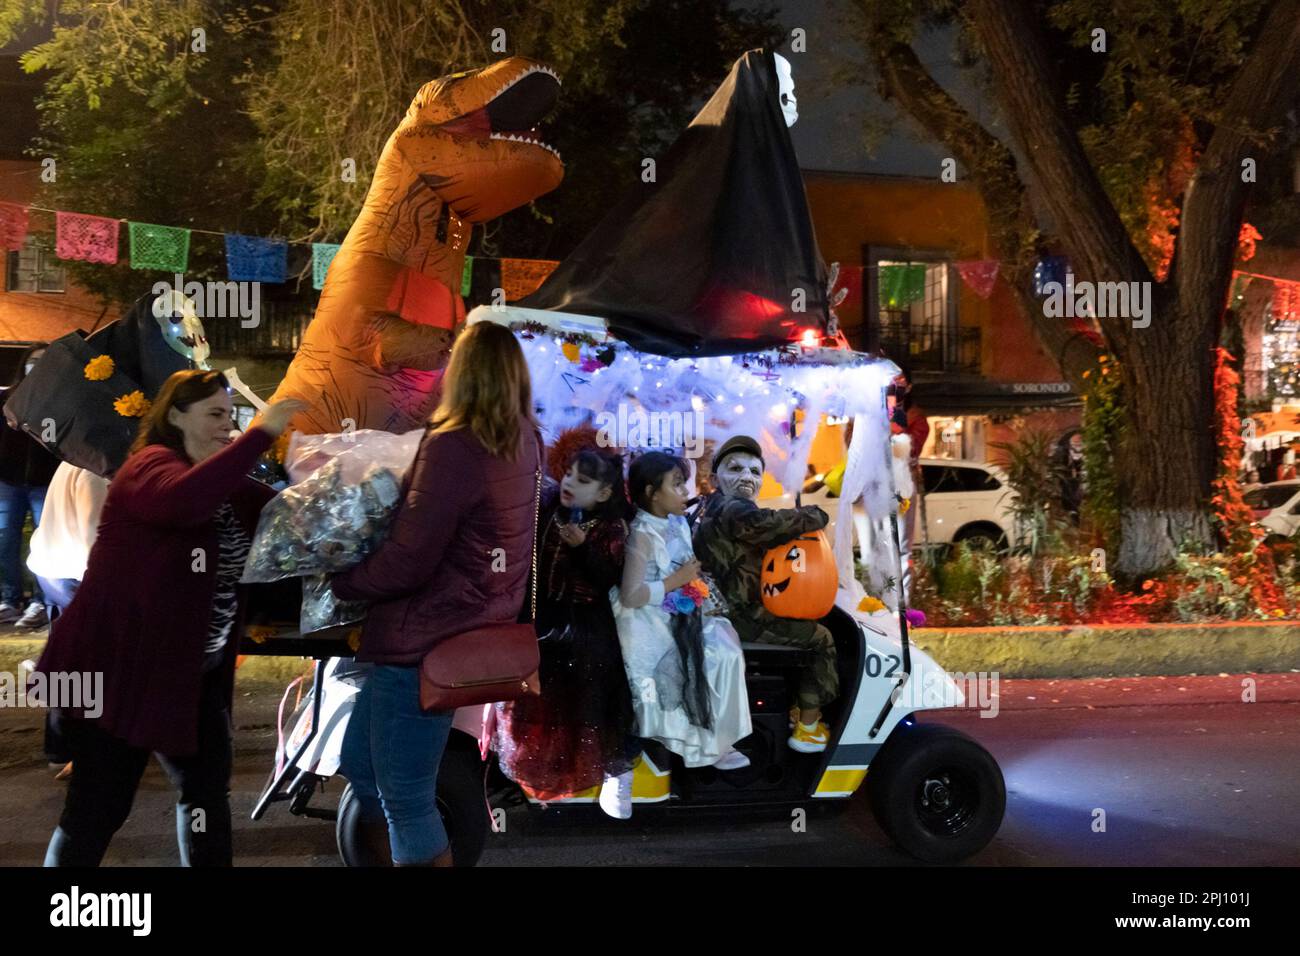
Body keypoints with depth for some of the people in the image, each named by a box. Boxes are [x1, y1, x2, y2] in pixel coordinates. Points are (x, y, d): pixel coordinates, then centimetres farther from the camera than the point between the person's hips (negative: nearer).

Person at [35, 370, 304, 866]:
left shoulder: (225, 482, 12)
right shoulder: (150, 466, -15)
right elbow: (185, 501, -39)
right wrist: (260, 434, -39)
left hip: (193, 673, 9)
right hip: (117, 667, -8)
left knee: (209, 791, 15)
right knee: (98, 808, 0)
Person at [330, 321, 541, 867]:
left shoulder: (452, 447, -21)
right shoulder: (523, 443, 5)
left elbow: (406, 562, -20)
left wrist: (340, 583, -4)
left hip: (426, 642, -9)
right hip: (466, 628, 9)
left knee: (407, 800, 4)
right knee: (360, 765, 23)